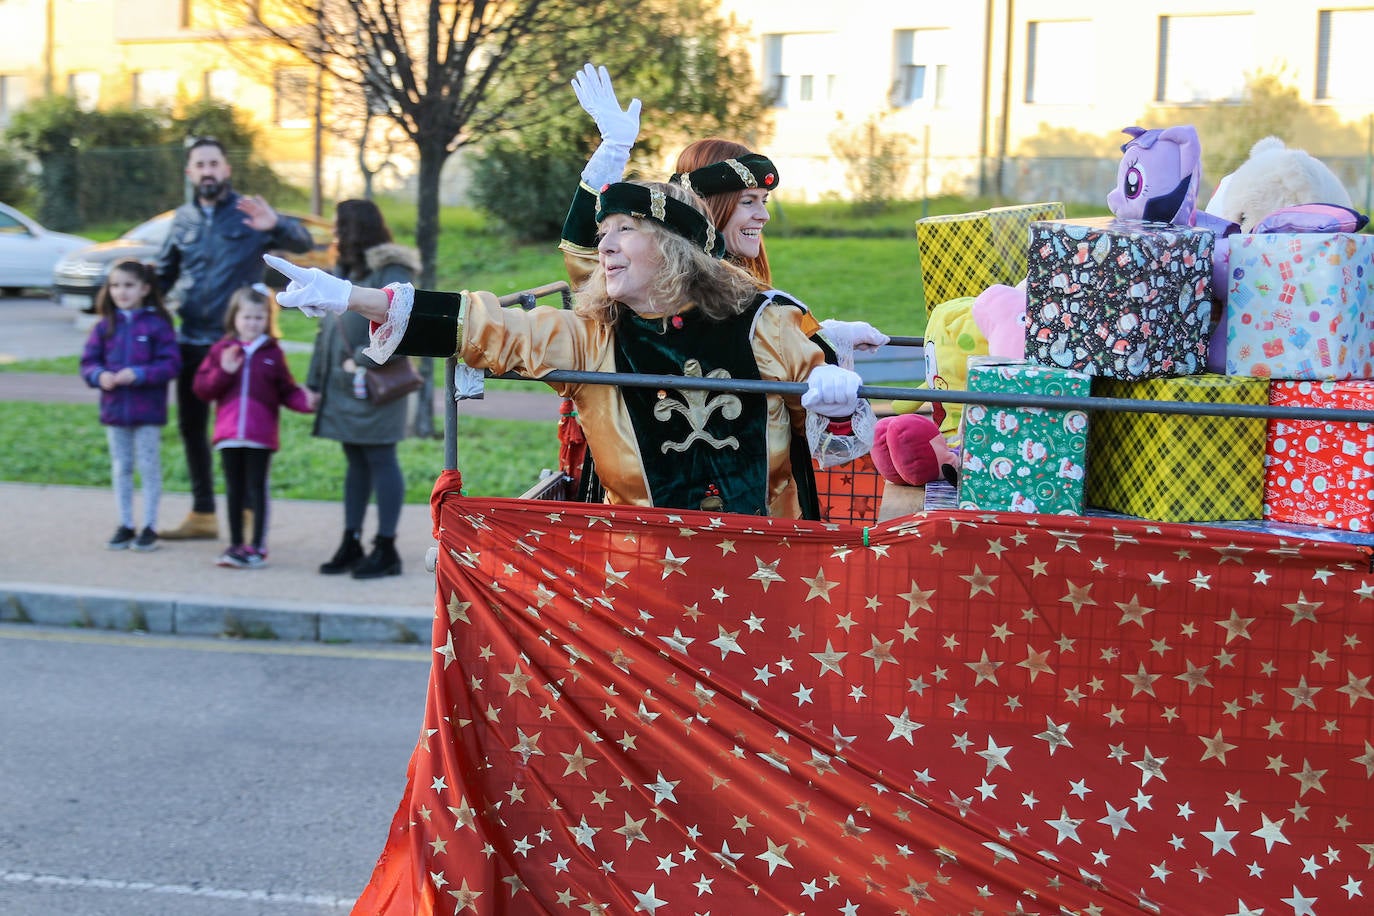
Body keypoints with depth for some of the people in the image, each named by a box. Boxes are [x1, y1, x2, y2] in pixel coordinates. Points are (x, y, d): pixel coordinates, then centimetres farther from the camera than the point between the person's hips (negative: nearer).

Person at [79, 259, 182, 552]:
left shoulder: (157, 324, -7)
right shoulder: (105, 326, 4)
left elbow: (170, 363, -11)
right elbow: (89, 361, 6)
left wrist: (138, 374, -22)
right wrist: (100, 375, -15)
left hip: (148, 410, -4)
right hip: (114, 408, 4)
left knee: (149, 467, 2)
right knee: (121, 468, 11)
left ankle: (150, 527, 11)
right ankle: (125, 525, 21)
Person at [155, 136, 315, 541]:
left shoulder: (249, 214, -4)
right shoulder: (184, 218, 10)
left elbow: (303, 241, -16)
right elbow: (164, 273, 19)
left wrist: (275, 225, -36)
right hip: (190, 339, 5)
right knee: (190, 426, 12)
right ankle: (202, 514, 24)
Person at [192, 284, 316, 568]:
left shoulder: (272, 353, 2)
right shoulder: (221, 350, 6)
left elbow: (286, 390, 2)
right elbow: (202, 388, 2)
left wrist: (306, 401, -16)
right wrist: (223, 372, -13)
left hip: (261, 436, -2)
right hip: (228, 435, 2)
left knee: (257, 489, 1)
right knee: (234, 490, 12)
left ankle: (258, 547, 5)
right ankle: (235, 544, 21)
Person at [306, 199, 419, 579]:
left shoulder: (390, 272, -11)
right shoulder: (344, 271, 16)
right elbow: (327, 328, 18)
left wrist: (364, 360, -23)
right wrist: (315, 379, 14)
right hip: (341, 385, 8)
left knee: (380, 461, -2)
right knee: (355, 462, 13)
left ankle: (386, 548, 3)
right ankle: (351, 544, 19)